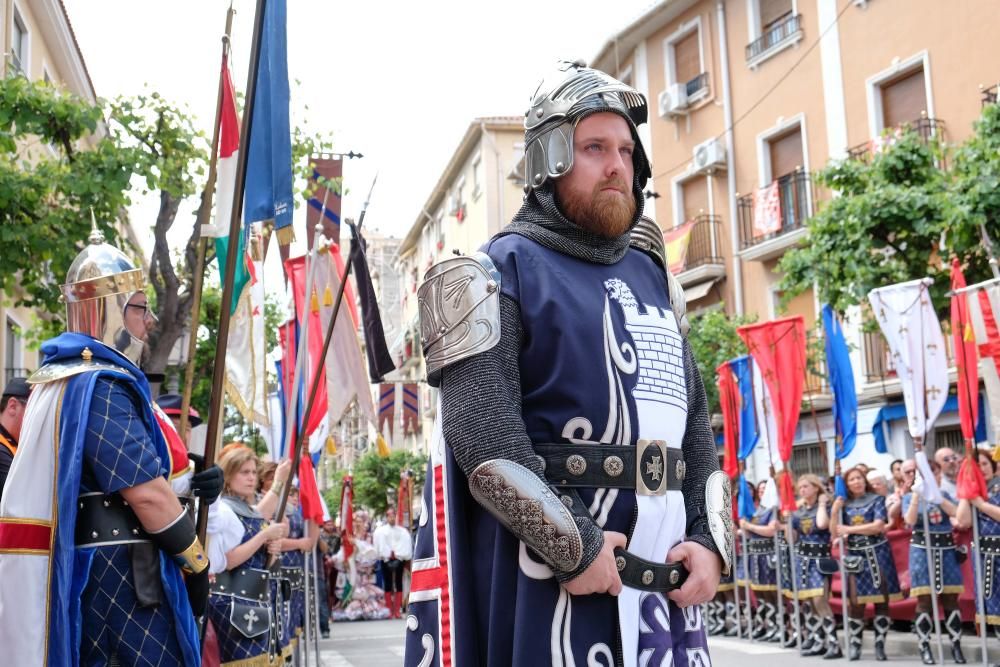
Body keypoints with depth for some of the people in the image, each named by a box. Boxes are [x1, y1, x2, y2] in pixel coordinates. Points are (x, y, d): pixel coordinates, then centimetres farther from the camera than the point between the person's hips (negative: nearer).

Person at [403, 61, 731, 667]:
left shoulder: (650, 276, 17)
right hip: (553, 578, -6)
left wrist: (711, 538, 3)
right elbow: (481, 436, -15)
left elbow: (695, 422, 17)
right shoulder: (503, 273, -3)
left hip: (665, 578, 6)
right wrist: (573, 546, -18)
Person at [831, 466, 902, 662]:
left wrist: (849, 529, -11)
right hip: (855, 555, 2)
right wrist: (835, 511, -9)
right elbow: (835, 533, 5)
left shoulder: (877, 500, 1)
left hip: (877, 553, -2)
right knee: (856, 601, -3)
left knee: (881, 599, -1)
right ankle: (855, 643, 5)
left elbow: (878, 526, -12)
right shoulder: (845, 504, 9)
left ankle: (880, 644, 5)